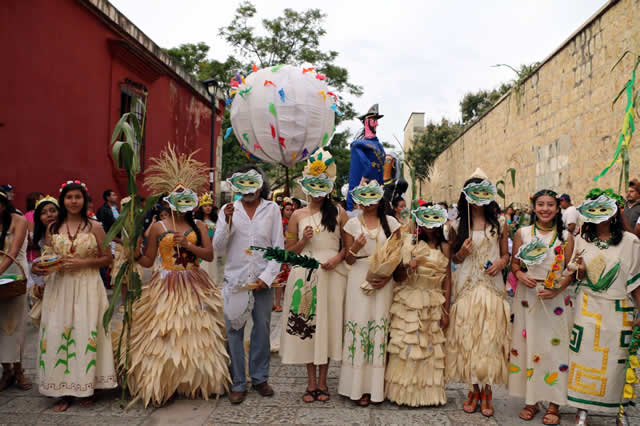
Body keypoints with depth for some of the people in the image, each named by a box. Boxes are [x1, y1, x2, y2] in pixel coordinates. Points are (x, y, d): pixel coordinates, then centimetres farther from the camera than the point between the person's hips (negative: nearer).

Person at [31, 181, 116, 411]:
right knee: (57, 334, -2)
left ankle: (87, 385, 11)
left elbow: (107, 258, 3)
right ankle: (64, 390, 9)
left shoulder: (94, 228, 1)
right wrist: (40, 267, -5)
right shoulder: (53, 228, 9)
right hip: (59, 287, 3)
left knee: (86, 333, -5)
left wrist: (83, 262, -11)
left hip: (88, 287, -2)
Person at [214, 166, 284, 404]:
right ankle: (238, 383, 14)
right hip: (235, 278, 0)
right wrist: (227, 223, -15)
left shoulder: (272, 209, 3)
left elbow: (278, 247, 2)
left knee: (262, 328, 8)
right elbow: (218, 248, 0)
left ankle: (260, 378, 24)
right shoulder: (228, 210, 4)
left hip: (262, 279, 0)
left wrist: (267, 276, -7)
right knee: (234, 331, 3)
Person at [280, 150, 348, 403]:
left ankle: (322, 382, 16)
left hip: (332, 275, -1)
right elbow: (289, 251, 10)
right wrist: (304, 241, -8)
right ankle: (311, 382, 16)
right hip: (304, 274, 1)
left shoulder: (338, 212, 7)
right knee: (305, 325, 2)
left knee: (327, 323, 1)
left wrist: (337, 258, -10)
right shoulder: (298, 215, 9)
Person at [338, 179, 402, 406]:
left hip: (384, 281, 1)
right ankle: (361, 386, 6)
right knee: (359, 325, -3)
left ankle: (377, 385, 10)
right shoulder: (352, 224, 7)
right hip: (359, 279, 0)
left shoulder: (390, 222, 8)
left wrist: (388, 277, -8)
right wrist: (355, 248, -14)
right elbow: (348, 260, 7)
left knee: (381, 326, -1)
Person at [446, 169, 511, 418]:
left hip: (492, 288, 0)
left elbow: (505, 255, 10)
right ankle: (474, 390, 18)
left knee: (489, 338, 1)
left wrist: (500, 263, -11)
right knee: (467, 338, 4)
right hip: (467, 288, 1)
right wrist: (462, 253, -10)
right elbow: (454, 259, 11)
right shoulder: (458, 225, 6)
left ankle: (487, 392, 14)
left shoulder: (499, 223, 6)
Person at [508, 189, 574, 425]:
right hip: (527, 297, 1)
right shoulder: (522, 233, 4)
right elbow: (514, 263, 7)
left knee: (555, 347, 3)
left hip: (556, 298, -1)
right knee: (527, 345, 5)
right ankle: (531, 401, 20)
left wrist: (557, 290, -15)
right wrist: (520, 275, -14)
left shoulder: (566, 236, 2)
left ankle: (554, 405, 16)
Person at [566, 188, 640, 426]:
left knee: (614, 361, 3)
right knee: (584, 356, 3)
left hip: (618, 311, -1)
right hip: (587, 309, 2)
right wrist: (581, 270, -13)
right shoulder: (582, 240, 4)